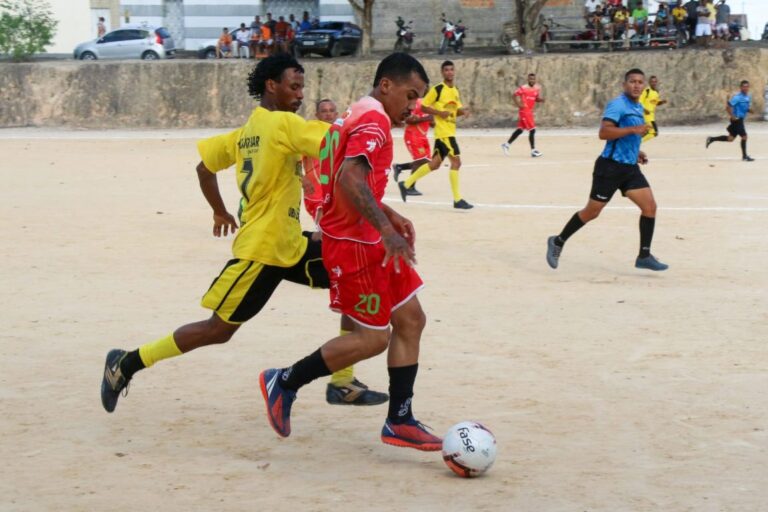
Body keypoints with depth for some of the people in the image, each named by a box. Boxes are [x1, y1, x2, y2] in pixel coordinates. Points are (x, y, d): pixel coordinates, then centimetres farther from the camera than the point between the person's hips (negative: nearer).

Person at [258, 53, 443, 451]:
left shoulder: (357, 116, 15)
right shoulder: (374, 120, -16)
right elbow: (350, 178, -31)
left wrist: (388, 215, 18)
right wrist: (386, 230, -36)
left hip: (368, 241, 11)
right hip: (356, 244, -11)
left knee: (410, 320, 9)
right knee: (373, 338, -5)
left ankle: (399, 421, 11)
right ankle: (284, 383, 7)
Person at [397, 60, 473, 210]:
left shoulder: (456, 90, 14)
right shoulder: (437, 89, -10)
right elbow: (423, 107, -9)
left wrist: (462, 111, 0)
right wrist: (440, 112, -20)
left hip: (450, 131, 9)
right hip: (443, 131, -9)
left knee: (435, 163, 13)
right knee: (456, 161, -12)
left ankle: (406, 184, 22)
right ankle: (457, 200, -8)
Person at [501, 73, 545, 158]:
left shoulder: (537, 88, 7)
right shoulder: (523, 88, -13)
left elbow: (537, 99, 13)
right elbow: (514, 96, -9)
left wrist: (540, 100, -9)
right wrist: (518, 104, -22)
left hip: (530, 111, 8)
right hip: (524, 110, -8)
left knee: (520, 129, 14)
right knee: (532, 130, -10)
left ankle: (506, 144, 23)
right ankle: (533, 150, -6)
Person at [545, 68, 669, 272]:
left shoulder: (638, 108, 15)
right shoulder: (617, 104, -13)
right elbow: (604, 133, -25)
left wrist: (636, 152, 16)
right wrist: (633, 129, -28)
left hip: (630, 167, 8)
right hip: (611, 166, -8)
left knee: (650, 206, -5)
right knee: (592, 212, 0)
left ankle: (644, 256, 1)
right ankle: (558, 242, 19)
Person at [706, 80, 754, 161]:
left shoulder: (749, 96, 9)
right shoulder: (737, 97, -18)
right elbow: (728, 106, -20)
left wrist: (749, 110, 2)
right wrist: (732, 116, -19)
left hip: (741, 119, 9)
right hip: (737, 119, -9)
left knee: (730, 138, 13)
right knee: (744, 136, -7)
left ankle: (711, 139, 23)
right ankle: (744, 156, 5)